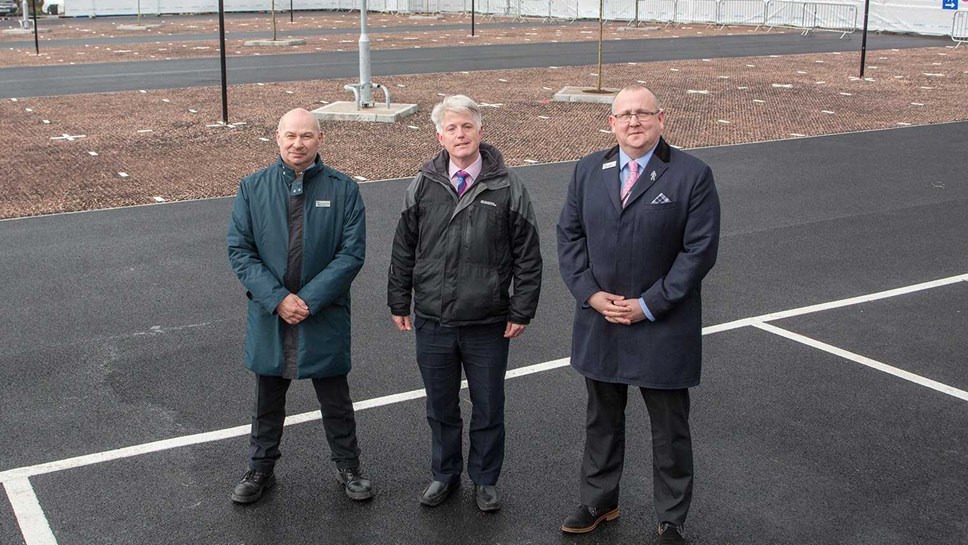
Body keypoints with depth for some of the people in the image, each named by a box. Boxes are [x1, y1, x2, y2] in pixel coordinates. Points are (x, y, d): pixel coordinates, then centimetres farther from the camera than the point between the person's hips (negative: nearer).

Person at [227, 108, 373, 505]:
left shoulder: (343, 190, -6)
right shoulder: (253, 188, -3)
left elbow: (352, 253, -10)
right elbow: (239, 250, -6)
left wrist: (309, 300, -17)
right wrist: (277, 299, -16)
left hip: (325, 317, -1)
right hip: (269, 315, 1)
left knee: (335, 398, 13)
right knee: (268, 399, 17)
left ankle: (347, 466, 33)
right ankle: (260, 469, 36)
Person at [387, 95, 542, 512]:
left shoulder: (507, 188, -5)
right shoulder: (423, 187, 0)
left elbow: (527, 255, -2)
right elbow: (403, 250, 8)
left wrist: (522, 311, -4)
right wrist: (399, 302, 7)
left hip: (489, 325, -2)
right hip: (432, 322, 2)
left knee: (488, 410, 12)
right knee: (441, 407, 16)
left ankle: (485, 480, 31)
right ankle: (445, 474, 36)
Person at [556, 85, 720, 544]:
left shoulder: (692, 175, -9)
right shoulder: (588, 171, 4)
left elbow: (700, 249, -12)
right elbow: (569, 234, 4)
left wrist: (649, 305, -15)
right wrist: (590, 293, -9)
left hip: (663, 328, -3)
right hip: (599, 322, 4)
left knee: (670, 429, 10)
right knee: (602, 419, 19)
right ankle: (599, 502, 38)